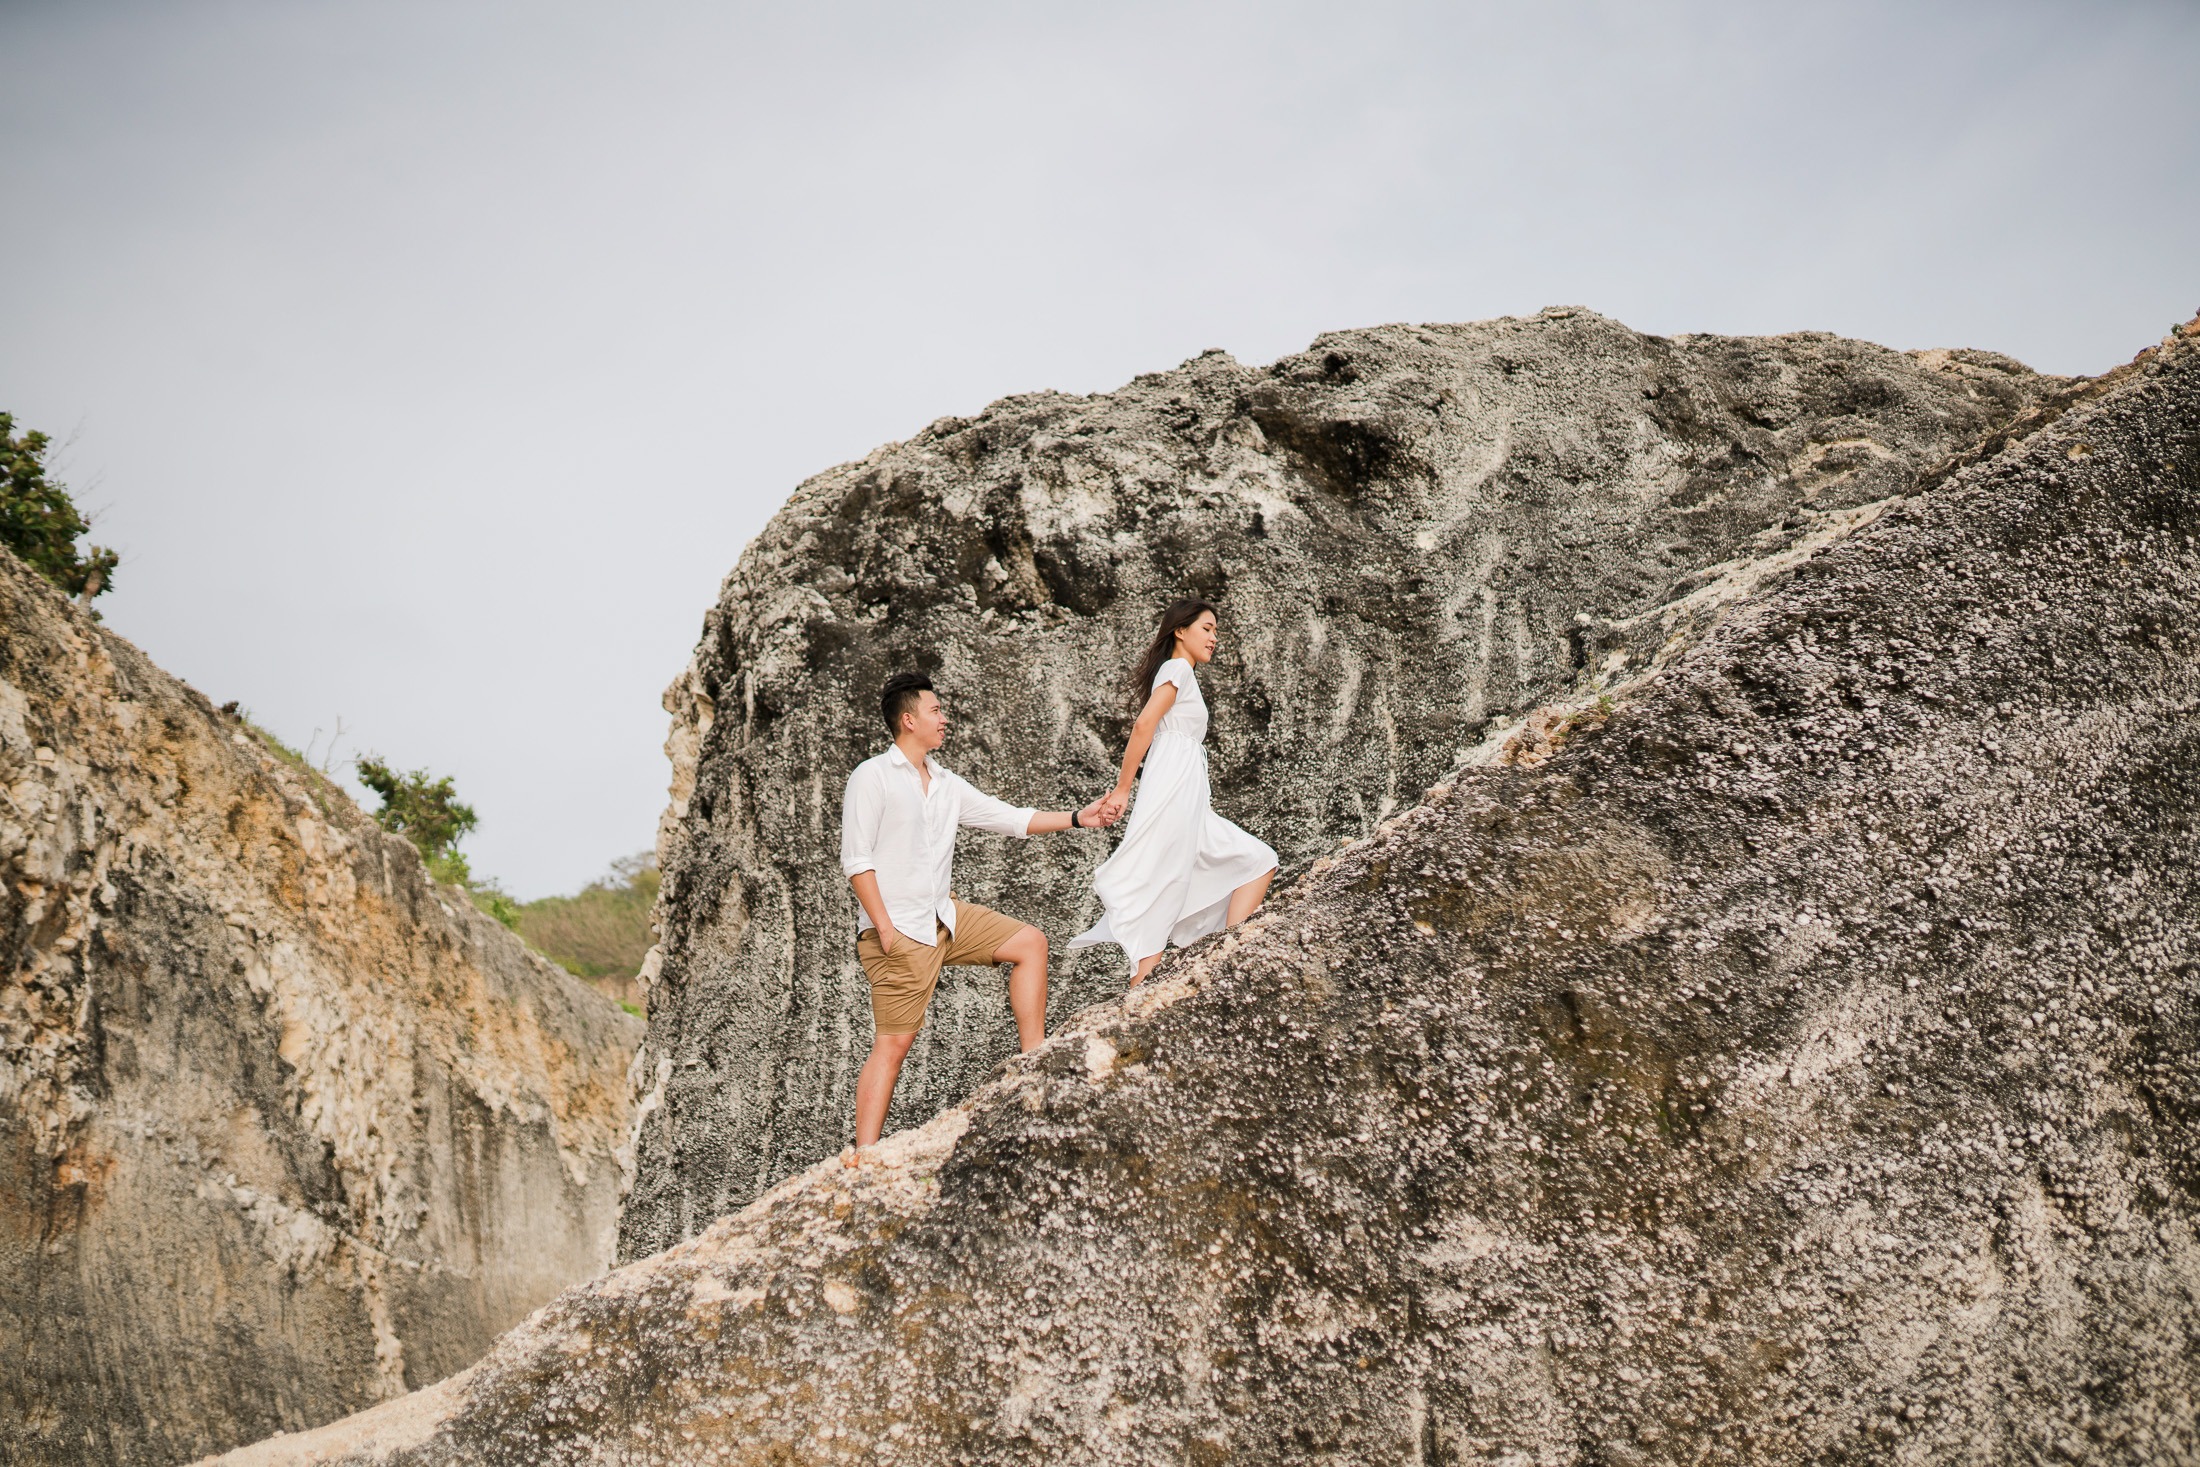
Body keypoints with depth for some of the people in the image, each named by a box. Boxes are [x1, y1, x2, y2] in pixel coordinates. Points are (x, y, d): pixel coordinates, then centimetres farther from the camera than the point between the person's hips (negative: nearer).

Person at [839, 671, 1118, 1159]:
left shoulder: (947, 785, 13)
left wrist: (1077, 818, 8)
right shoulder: (872, 778, -8)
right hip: (898, 930, -7)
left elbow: (1008, 817, 15)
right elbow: (856, 859, -12)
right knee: (894, 1042, -9)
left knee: (1029, 942, 4)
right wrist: (884, 929, -17)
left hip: (946, 916, 8)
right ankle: (863, 1152, -5)